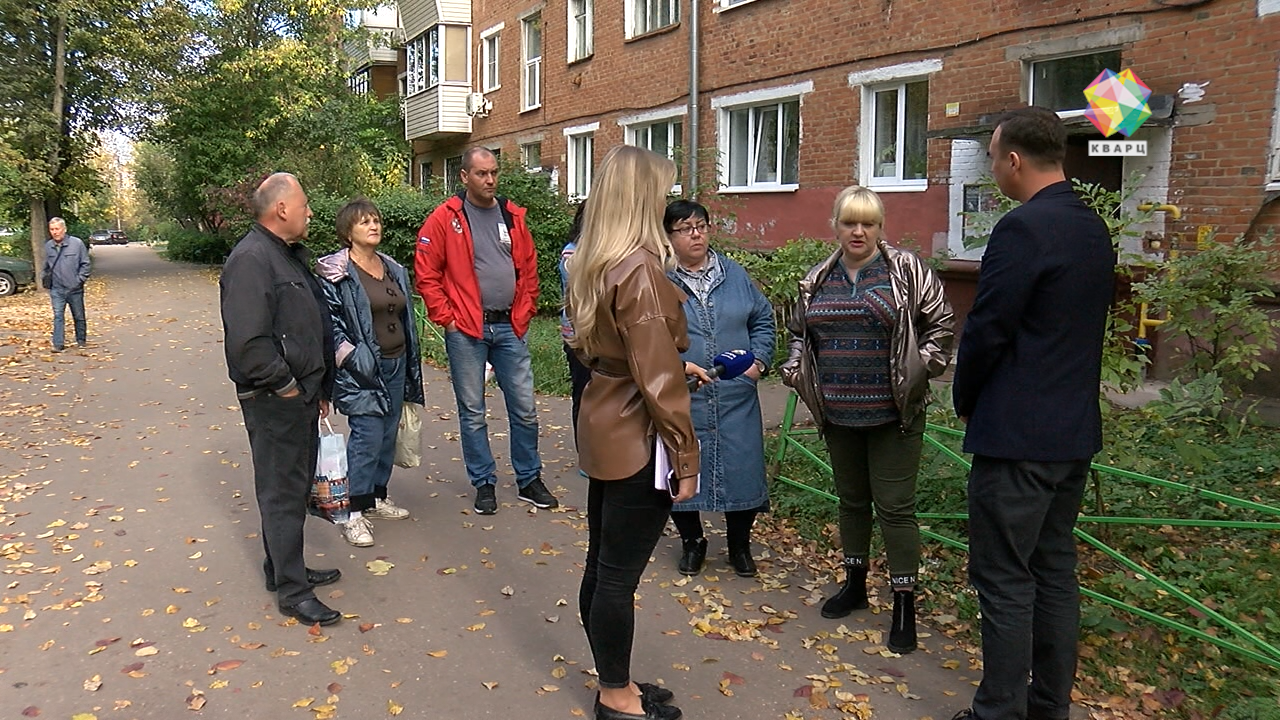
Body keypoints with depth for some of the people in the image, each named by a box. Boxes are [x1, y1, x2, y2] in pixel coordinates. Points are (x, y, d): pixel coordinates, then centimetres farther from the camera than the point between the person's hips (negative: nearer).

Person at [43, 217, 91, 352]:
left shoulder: (77, 243, -7)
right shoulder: (48, 246, 4)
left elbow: (85, 263, -3)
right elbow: (46, 266, 18)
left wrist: (80, 279, -9)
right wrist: (46, 279, 9)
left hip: (74, 288, -2)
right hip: (56, 290, 2)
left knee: (79, 316, 10)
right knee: (58, 316, -4)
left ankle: (81, 341, 24)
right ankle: (58, 344, -4)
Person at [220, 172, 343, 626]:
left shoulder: (292, 254, 15)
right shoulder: (251, 260, -18)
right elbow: (248, 342, -27)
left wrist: (320, 387, 20)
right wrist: (284, 385, -17)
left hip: (301, 393, 10)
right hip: (274, 401, -10)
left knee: (296, 484, 18)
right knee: (282, 491, -1)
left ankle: (284, 569, 33)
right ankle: (292, 591, 9)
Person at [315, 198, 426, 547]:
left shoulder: (394, 270, 13)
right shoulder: (337, 272, -8)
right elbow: (329, 320, -12)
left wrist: (409, 366, 18)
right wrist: (350, 357, -17)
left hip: (395, 365, 7)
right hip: (362, 370, -7)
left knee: (388, 436, 13)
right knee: (367, 437, -9)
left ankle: (377, 498, 29)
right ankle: (354, 514, 1)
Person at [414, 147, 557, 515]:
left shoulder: (513, 217, 8)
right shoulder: (445, 218, -3)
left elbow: (528, 270, 14)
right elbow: (426, 274, -4)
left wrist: (523, 314, 6)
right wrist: (446, 317, -8)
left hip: (509, 328, 3)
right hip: (465, 331, -3)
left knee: (525, 409, 7)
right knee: (472, 413, 6)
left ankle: (529, 480, 22)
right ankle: (484, 483, 20)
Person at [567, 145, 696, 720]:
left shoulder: (591, 265, 7)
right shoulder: (641, 269, -20)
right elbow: (658, 379, -21)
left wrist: (680, 365, 22)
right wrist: (685, 457, -14)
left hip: (602, 430, 9)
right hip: (637, 440, -9)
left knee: (602, 564, 18)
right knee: (619, 573, 5)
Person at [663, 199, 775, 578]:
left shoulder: (735, 275, 8)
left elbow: (763, 319, 16)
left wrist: (759, 359, 4)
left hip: (735, 397, 3)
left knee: (741, 468, 7)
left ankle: (739, 544, 30)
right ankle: (691, 541, 32)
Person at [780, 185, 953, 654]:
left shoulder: (906, 271, -5)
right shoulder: (817, 280, 8)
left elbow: (942, 321, -1)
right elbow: (798, 331, 20)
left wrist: (923, 368, -9)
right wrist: (796, 370, 6)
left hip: (894, 414, -4)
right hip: (838, 414, 5)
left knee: (895, 507, -1)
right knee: (851, 500, 17)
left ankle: (905, 603, 10)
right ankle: (855, 584, 34)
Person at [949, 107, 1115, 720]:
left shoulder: (1022, 228, -18)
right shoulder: (1094, 228, 10)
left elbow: (986, 331, -17)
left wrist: (965, 401, 1)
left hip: (1017, 435, -9)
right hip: (1076, 429, 9)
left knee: (1005, 582, 0)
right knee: (1055, 570, 17)